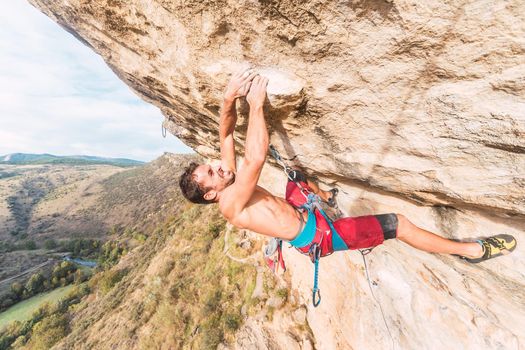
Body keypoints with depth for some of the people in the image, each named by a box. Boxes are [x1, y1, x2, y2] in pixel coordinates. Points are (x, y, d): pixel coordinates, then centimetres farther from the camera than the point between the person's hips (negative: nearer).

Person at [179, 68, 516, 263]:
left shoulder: (230, 182, 0)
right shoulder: (230, 204, -25)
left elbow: (227, 133, -2)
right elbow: (256, 159, -42)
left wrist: (229, 98, -17)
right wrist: (256, 105, -36)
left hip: (302, 215, 9)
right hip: (317, 236, -9)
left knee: (297, 175, 27)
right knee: (397, 223, -9)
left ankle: (324, 196, 52)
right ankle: (471, 250, 15)